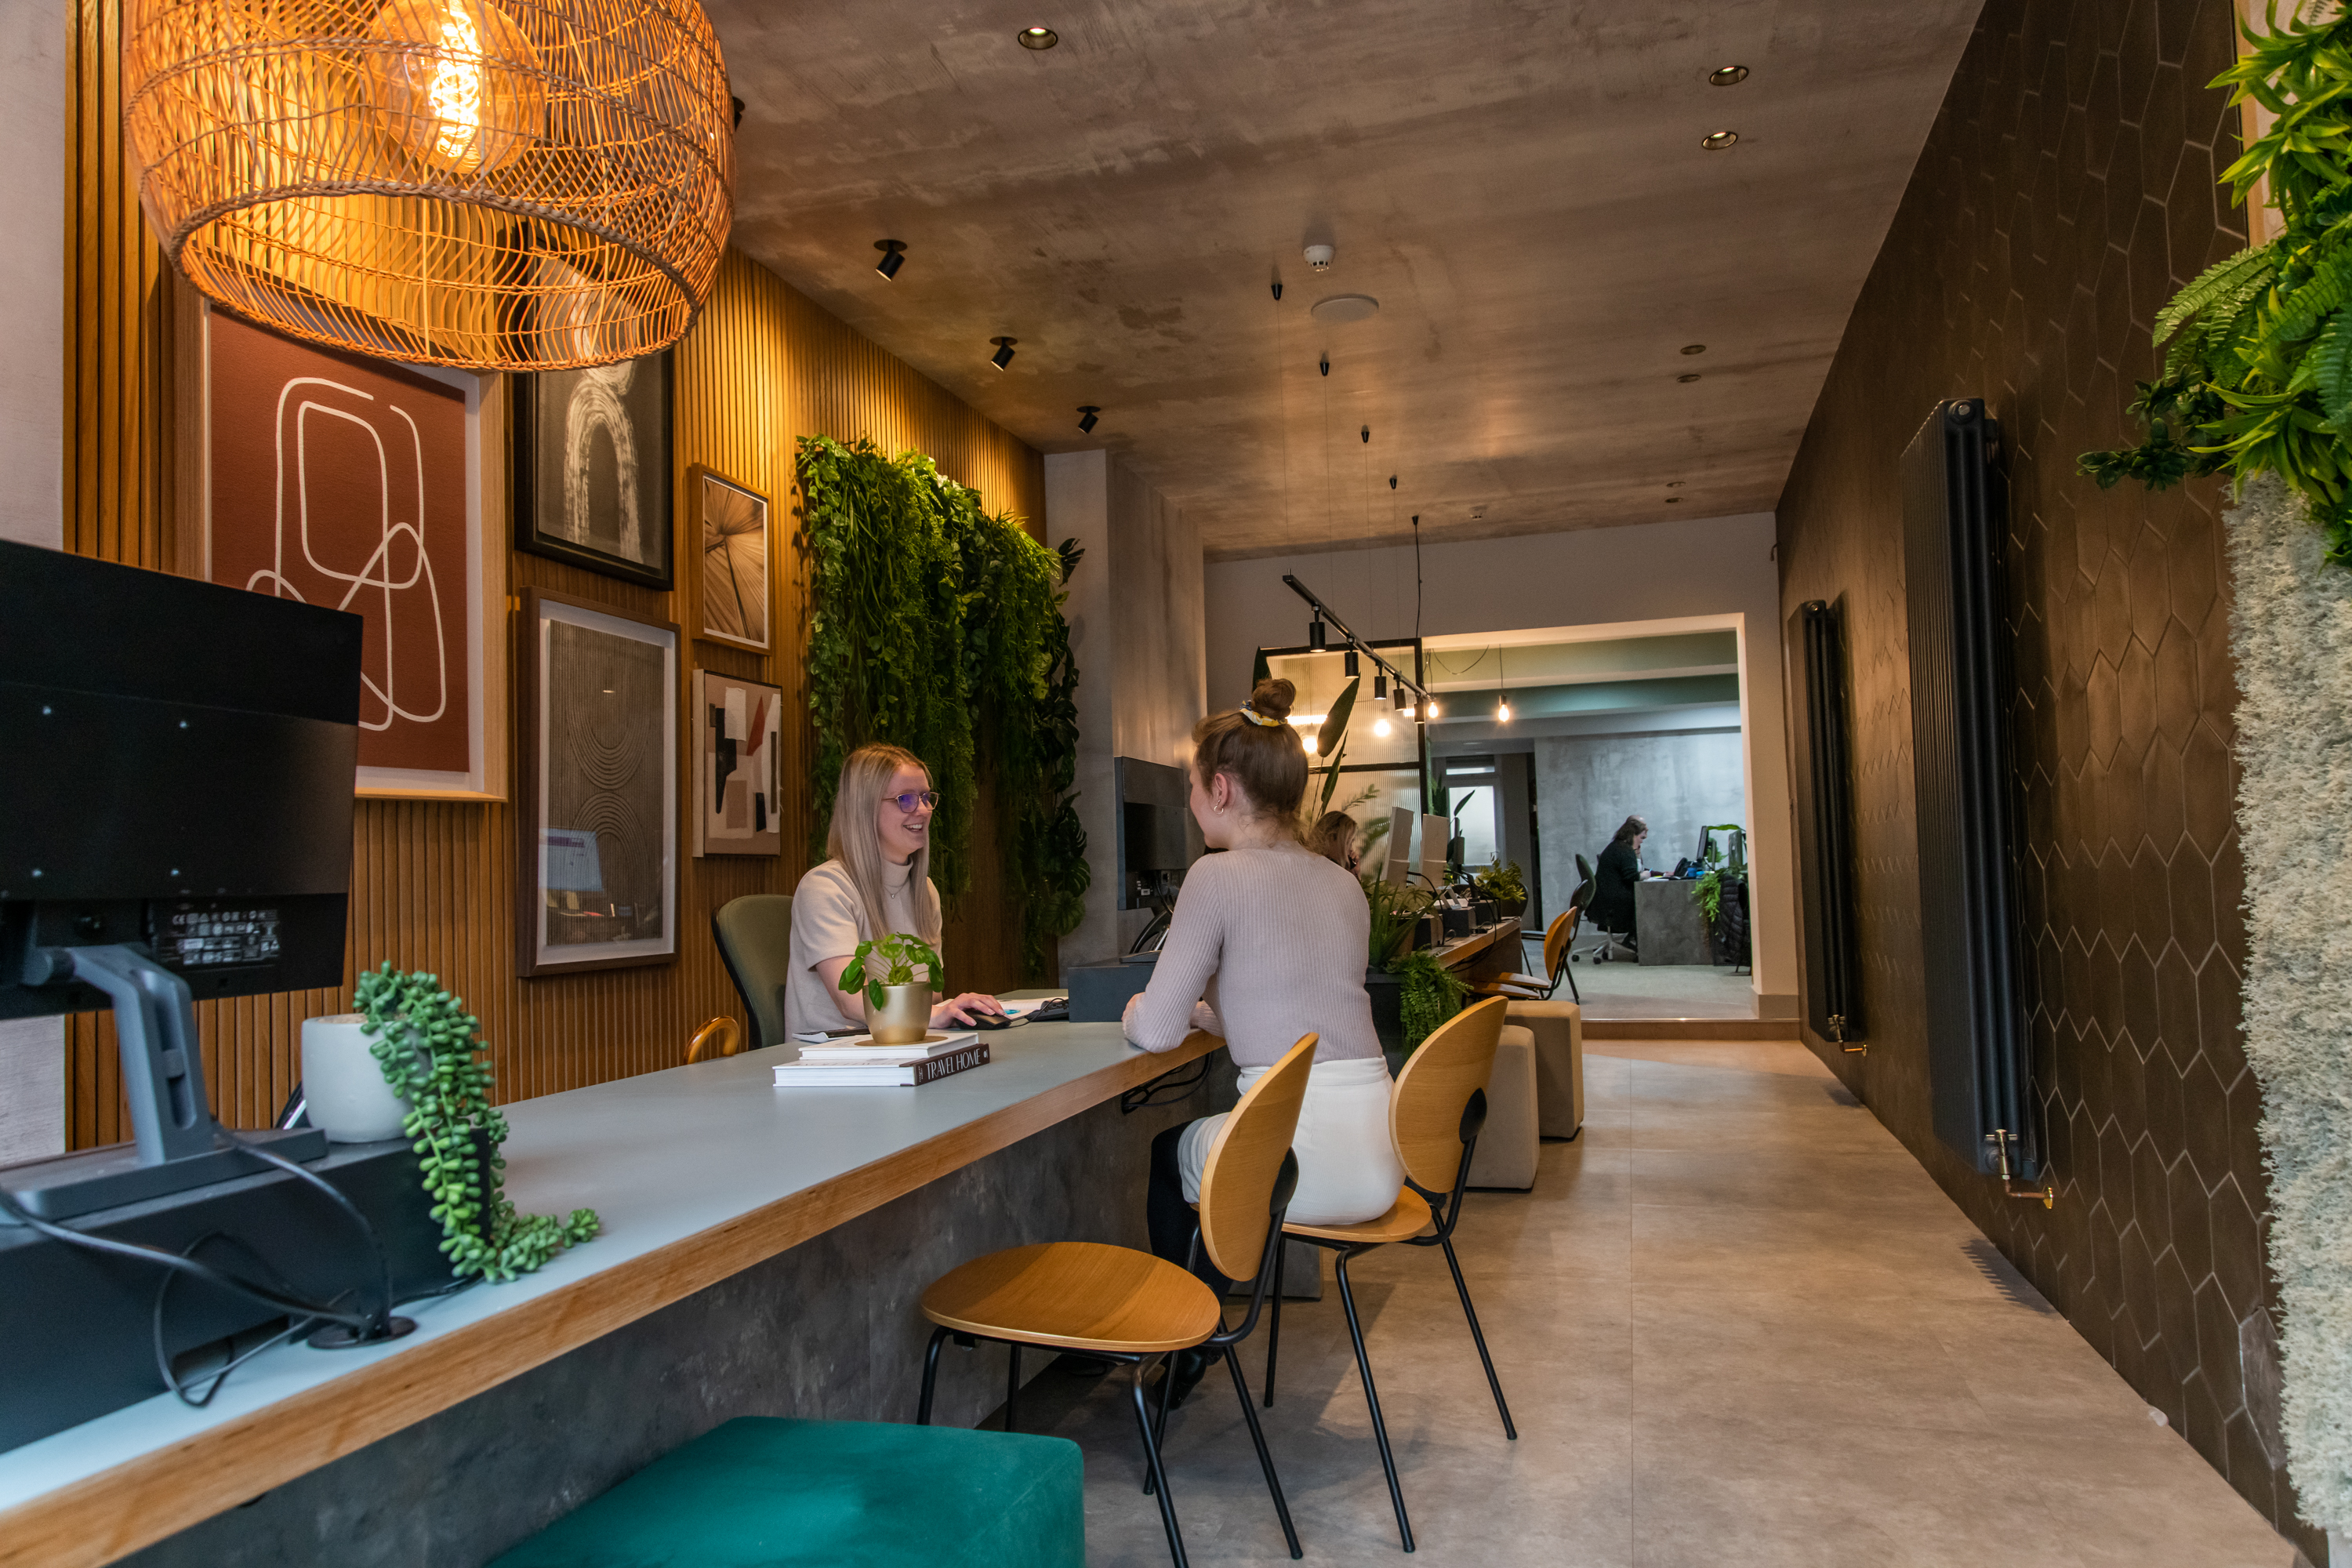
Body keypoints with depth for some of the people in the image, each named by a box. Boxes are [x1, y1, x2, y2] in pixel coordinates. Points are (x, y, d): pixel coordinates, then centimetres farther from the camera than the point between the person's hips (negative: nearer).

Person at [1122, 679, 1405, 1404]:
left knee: (1163, 1154, 25)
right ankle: (1198, 1333, 44)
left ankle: (1181, 1353, 39)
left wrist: (1136, 1012, 13)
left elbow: (1157, 1031, -9)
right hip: (1379, 1160, 7)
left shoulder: (1219, 875, -10)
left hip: (1301, 1157, -7)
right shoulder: (1343, 883, 12)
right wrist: (1205, 1010, 28)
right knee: (1197, 1146, 32)